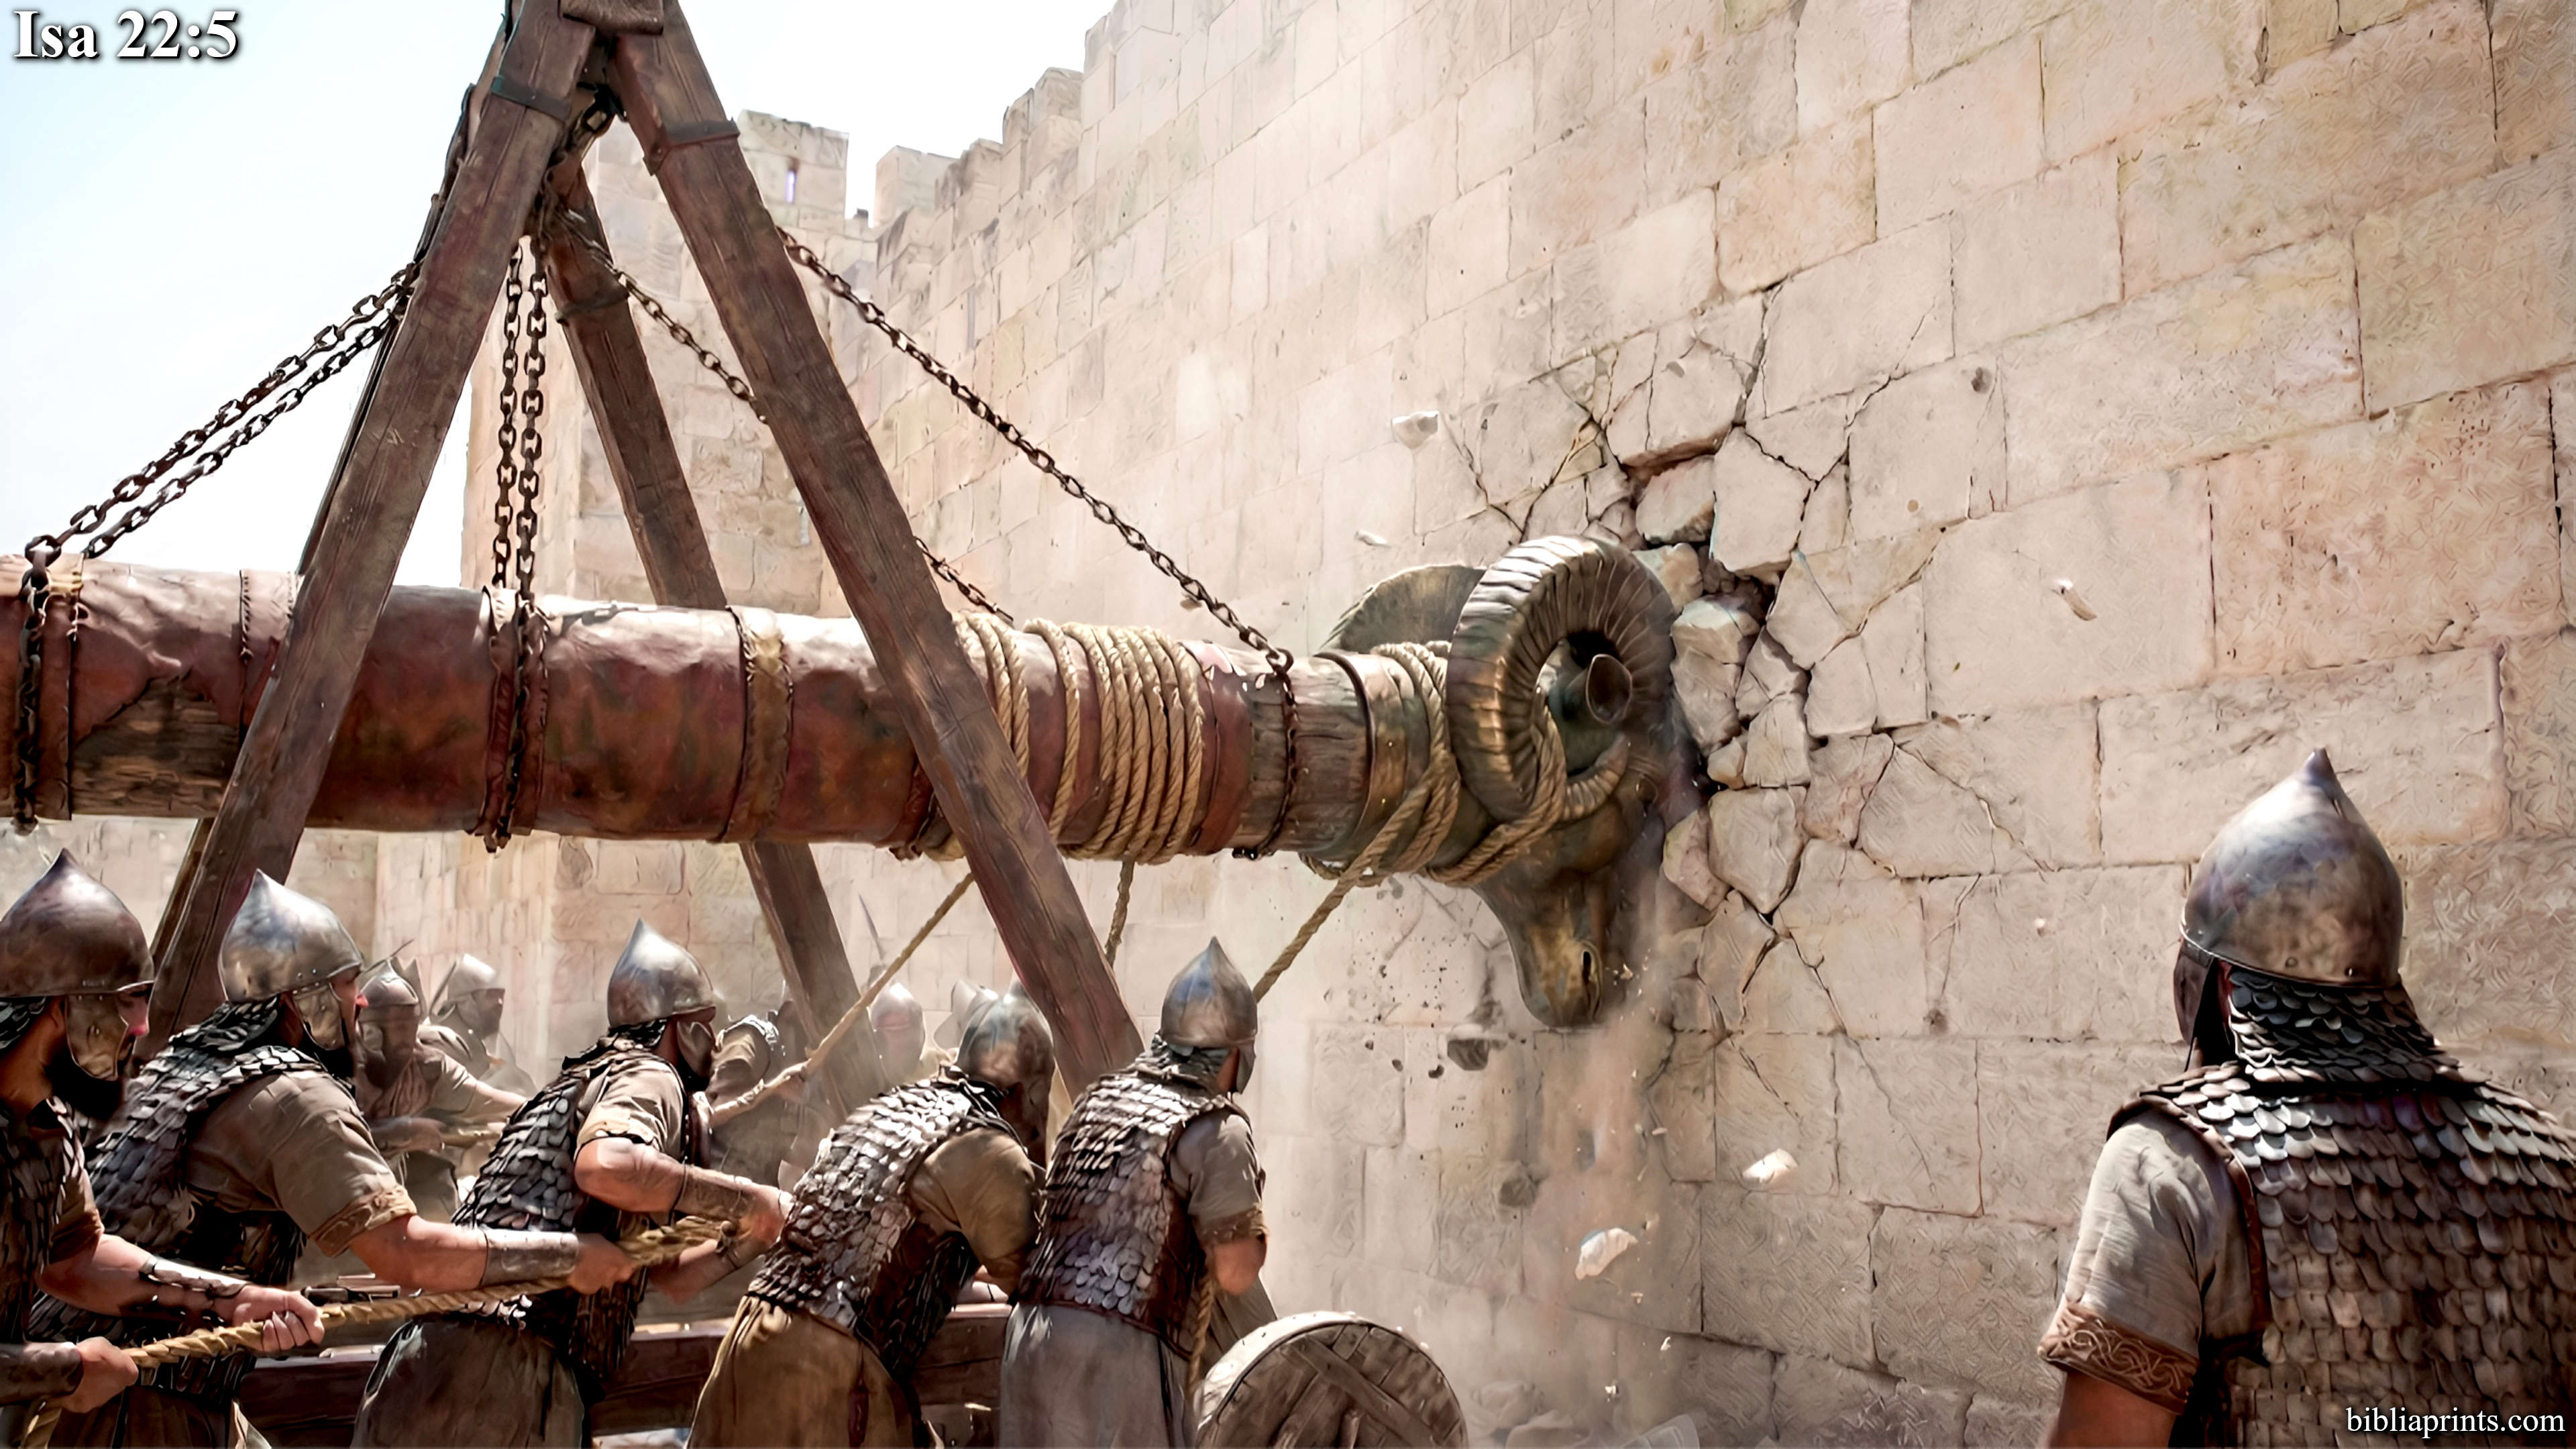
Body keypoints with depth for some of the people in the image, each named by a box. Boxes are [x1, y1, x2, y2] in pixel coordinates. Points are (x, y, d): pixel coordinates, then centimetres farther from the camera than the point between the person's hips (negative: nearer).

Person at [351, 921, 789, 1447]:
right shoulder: (648, 1077, 0)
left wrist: (755, 1236, 21)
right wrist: (744, 1199, -16)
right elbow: (605, 1166, -26)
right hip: (503, 1370, -9)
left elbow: (669, 1275, 31)